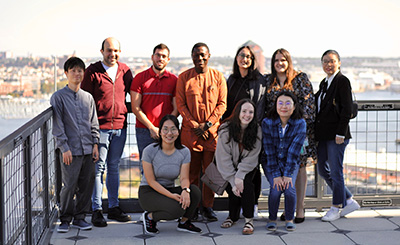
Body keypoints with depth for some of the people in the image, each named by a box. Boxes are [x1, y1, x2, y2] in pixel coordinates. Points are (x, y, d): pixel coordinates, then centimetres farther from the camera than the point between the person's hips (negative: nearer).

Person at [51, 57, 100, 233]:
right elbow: (58, 126, -5)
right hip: (71, 150, -4)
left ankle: (79, 218, 19)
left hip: (88, 150, 4)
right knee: (69, 186, -5)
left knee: (86, 185, 7)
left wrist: (95, 144, 6)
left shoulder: (88, 97, 12)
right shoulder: (58, 97, -1)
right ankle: (65, 220, 10)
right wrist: (65, 148, -11)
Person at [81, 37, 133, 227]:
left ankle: (114, 207, 20)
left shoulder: (125, 71, 9)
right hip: (99, 127, -4)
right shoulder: (92, 71, -4)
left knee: (114, 167, 12)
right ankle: (96, 210, 4)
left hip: (120, 126, 4)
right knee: (98, 167, -3)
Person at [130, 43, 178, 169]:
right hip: (144, 130, -1)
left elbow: (176, 109, 6)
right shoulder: (140, 78, 4)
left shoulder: (174, 80, 9)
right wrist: (152, 128, -8)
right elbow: (135, 108, 0)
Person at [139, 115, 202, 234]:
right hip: (148, 192, -4)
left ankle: (184, 222, 1)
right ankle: (149, 216, -1)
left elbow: (184, 177, -10)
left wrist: (186, 190, -34)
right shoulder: (150, 151, -15)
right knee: (177, 208, -31)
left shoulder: (184, 152, -4)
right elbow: (151, 181, -15)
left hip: (169, 189, 5)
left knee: (195, 191, -24)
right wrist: (171, 195, -27)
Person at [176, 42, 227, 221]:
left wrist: (207, 124, -9)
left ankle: (208, 207, 14)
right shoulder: (184, 77, 4)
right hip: (190, 131, -1)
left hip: (212, 131, 1)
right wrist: (195, 125, -9)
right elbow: (180, 104, 0)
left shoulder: (218, 77, 6)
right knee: (192, 171, 3)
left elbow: (222, 104, 2)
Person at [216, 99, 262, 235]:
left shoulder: (256, 130, -12)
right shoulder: (225, 130, -17)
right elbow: (223, 159, -17)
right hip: (229, 168, -1)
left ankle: (249, 220, -17)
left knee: (246, 184, -27)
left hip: (247, 168, 1)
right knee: (233, 189, -23)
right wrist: (233, 182, -24)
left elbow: (251, 157, -14)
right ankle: (233, 216, 6)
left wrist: (239, 176, -27)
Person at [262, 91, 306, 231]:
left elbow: (294, 150, -17)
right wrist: (276, 175, -20)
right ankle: (272, 219, 3)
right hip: (271, 162, 0)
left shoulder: (300, 123, -14)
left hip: (291, 162, 0)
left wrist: (288, 174, -21)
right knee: (276, 188, -22)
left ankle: (290, 219, 3)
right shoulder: (268, 122, -14)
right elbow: (269, 151, -15)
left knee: (289, 188, -22)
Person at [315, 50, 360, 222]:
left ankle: (336, 207, 13)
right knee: (323, 170, 11)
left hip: (336, 135, -9)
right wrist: (316, 132, 15)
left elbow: (347, 109, -14)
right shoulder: (324, 83, 16)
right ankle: (349, 201, 23)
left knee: (335, 171, -1)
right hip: (323, 135, 9)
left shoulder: (342, 81, -9)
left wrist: (340, 133, -18)